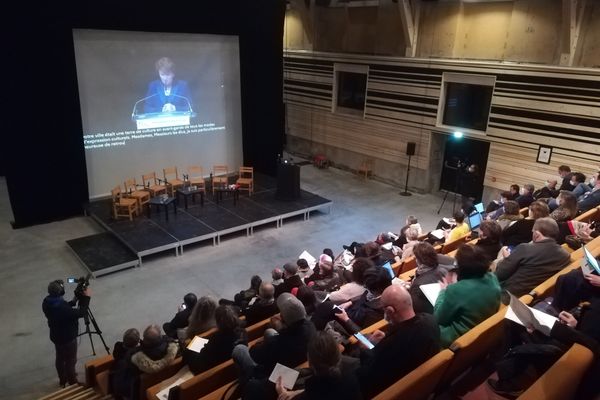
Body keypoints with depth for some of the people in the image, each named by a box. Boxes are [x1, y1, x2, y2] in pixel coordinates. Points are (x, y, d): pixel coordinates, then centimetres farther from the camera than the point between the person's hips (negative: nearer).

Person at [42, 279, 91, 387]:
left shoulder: (46, 302, -12)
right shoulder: (62, 308, -37)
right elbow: (81, 313, -24)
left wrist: (74, 301, 0)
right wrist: (86, 297, -16)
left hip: (56, 336, 8)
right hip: (68, 338, -8)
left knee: (60, 358, 26)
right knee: (71, 360, 12)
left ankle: (63, 380, 45)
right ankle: (72, 383, 29)